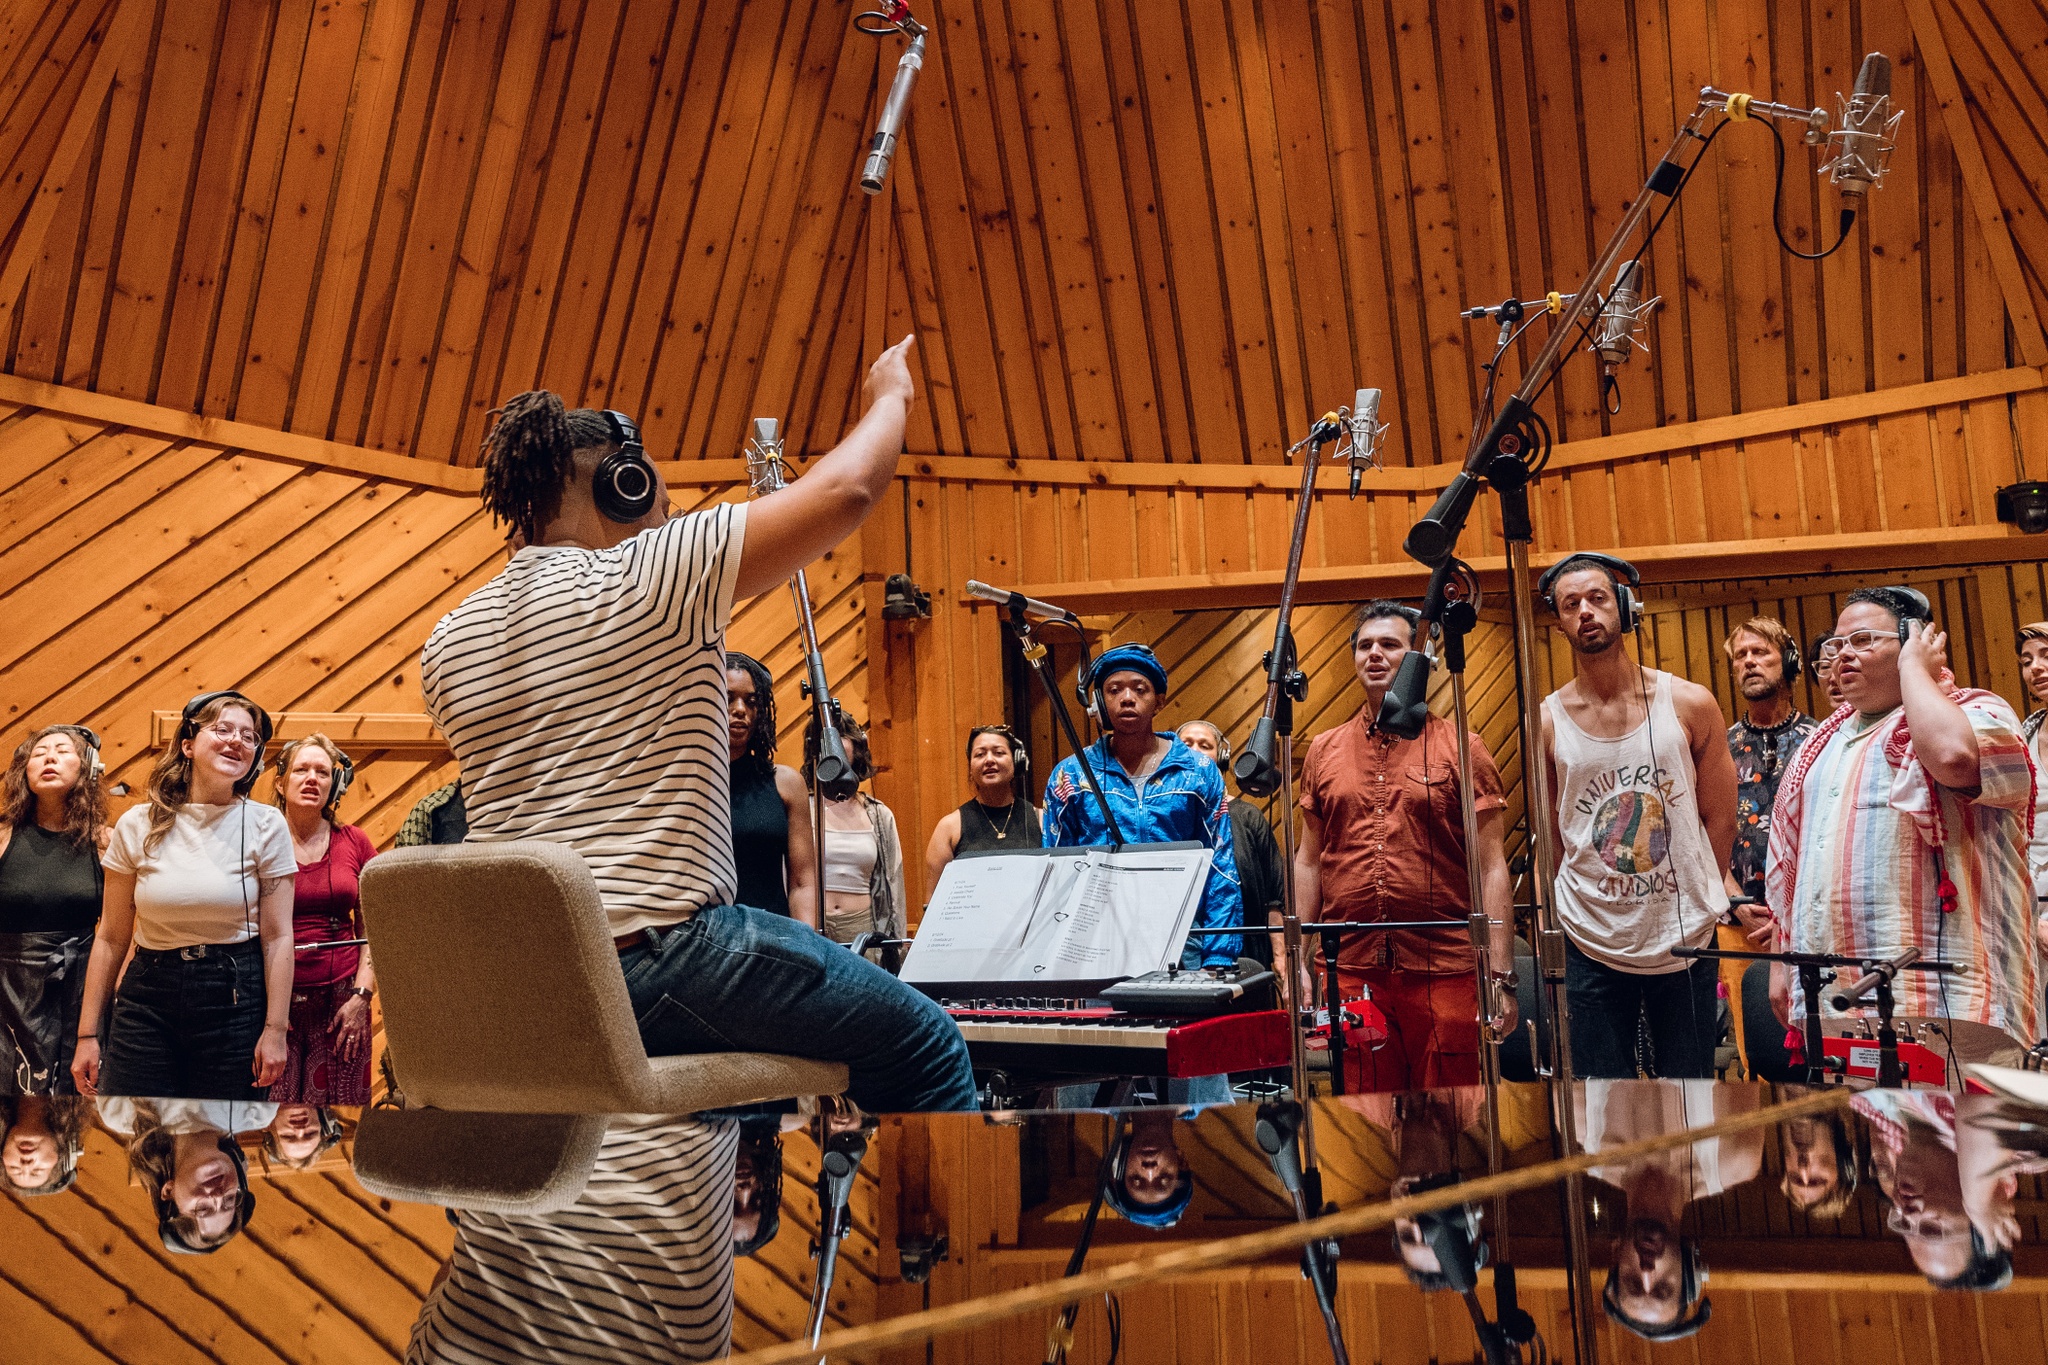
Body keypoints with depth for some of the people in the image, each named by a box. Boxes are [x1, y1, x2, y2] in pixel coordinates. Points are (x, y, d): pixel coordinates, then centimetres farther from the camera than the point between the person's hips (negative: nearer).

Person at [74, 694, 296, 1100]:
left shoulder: (266, 825, -3)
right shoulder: (138, 826, 2)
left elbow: (278, 937, -4)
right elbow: (111, 937, 6)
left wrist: (275, 1030, -8)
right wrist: (87, 1033, 6)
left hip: (236, 996, -1)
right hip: (149, 994, 2)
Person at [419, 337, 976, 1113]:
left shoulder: (447, 644, 12)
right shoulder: (650, 575, -9)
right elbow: (845, 489, -8)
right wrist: (891, 396, 12)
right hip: (657, 958, -8)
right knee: (926, 1047, 3)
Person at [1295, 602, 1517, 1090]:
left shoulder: (1461, 749, 2)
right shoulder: (1323, 751, 11)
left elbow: (1491, 868, -1)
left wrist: (1502, 977, -6)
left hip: (1444, 973, -2)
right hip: (1347, 975, 2)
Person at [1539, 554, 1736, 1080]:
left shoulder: (1690, 704, -2)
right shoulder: (1546, 722, -3)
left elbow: (1720, 820, 5)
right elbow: (1549, 839, 6)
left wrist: (1695, 905, 6)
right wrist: (1587, 913, 4)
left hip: (1686, 943, 0)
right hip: (1593, 950, 0)